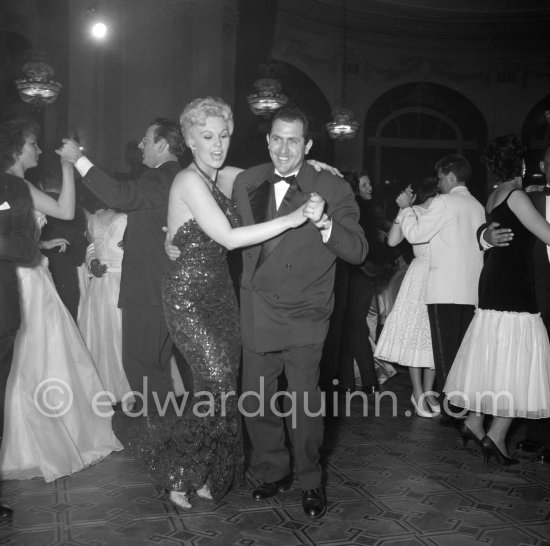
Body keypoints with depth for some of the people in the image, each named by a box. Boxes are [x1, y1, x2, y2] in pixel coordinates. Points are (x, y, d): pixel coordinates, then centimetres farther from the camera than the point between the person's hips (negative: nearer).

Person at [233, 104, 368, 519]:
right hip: (257, 315, 5)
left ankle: (310, 483, 22)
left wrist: (326, 226, -29)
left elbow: (358, 251, -13)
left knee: (304, 403, -2)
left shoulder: (333, 189, -7)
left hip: (303, 317, -4)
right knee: (255, 403, 13)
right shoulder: (246, 183, 6)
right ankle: (275, 473, 36)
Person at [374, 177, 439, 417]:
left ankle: (427, 391, 15)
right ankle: (418, 393, 7)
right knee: (417, 330, -2)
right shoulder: (414, 212, 1)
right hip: (421, 276, -4)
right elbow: (393, 241, -11)